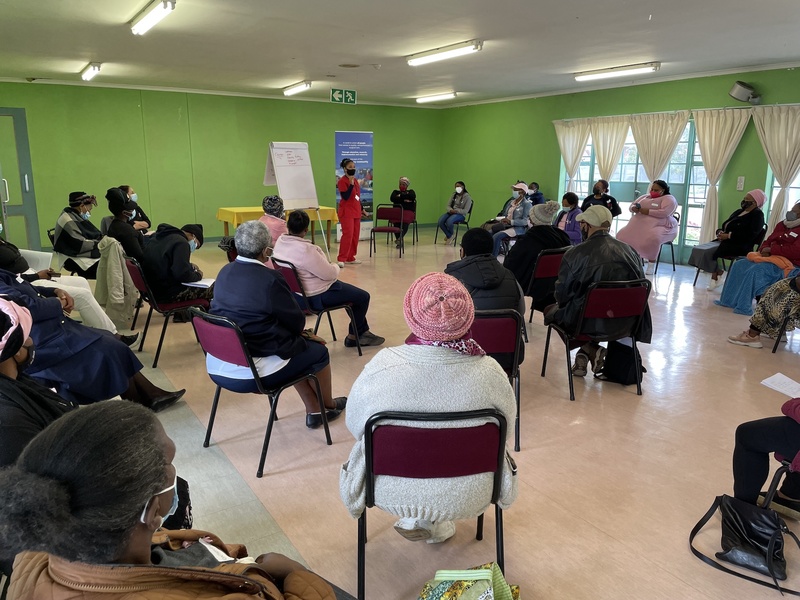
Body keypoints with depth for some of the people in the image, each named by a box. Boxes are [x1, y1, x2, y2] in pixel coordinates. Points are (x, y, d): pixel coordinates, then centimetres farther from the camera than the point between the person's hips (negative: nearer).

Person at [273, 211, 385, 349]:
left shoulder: (280, 243, -4)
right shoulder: (305, 250, -32)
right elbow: (329, 274, -24)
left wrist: (330, 267, 12)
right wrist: (336, 266, -1)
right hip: (318, 296, -10)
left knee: (354, 292, 25)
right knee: (363, 296, 5)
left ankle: (363, 332, 32)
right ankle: (353, 337, 20)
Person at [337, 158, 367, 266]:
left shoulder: (355, 180, 15)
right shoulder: (342, 181, -10)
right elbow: (345, 196, -20)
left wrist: (362, 209, 23)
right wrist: (351, 184, -23)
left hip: (356, 212, 8)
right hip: (346, 212, -8)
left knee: (355, 235, 8)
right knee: (347, 234, -14)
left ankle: (350, 258, 16)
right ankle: (341, 259, -11)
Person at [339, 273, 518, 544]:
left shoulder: (380, 368, -24)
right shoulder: (489, 373, -24)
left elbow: (355, 425, -6)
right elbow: (506, 431, -5)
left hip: (391, 493, 1)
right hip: (465, 497, -1)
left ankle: (416, 518, 22)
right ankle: (427, 522, 22)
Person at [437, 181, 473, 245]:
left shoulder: (467, 197, -5)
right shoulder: (454, 194, 12)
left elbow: (465, 211, -11)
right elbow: (448, 205, 10)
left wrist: (456, 211, -23)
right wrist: (450, 210, -14)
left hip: (460, 214, -5)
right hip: (451, 212, 5)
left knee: (449, 221, -37)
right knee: (440, 221, -25)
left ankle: (450, 234, -4)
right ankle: (449, 236, -5)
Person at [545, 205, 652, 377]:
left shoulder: (574, 254, -11)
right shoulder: (630, 251, 1)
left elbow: (562, 295, -5)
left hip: (589, 322, -4)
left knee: (552, 310, 24)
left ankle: (591, 350, 12)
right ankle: (584, 353, 20)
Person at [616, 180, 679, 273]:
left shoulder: (668, 199, 1)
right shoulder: (645, 197, 21)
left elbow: (664, 213, -17)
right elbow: (632, 206, 18)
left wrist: (646, 211, -18)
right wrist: (634, 208, -7)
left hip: (660, 226, -6)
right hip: (639, 225, 6)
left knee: (653, 238, -39)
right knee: (623, 236, -16)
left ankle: (651, 265, -23)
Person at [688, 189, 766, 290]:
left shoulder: (757, 215, -5)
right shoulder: (738, 211, 21)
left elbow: (750, 235, -18)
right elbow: (726, 227, 22)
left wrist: (729, 236, -19)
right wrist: (720, 232, -3)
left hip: (740, 246, -9)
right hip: (726, 241, 9)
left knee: (710, 252, -29)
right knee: (700, 249, -15)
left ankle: (716, 277, -10)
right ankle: (717, 275, -14)